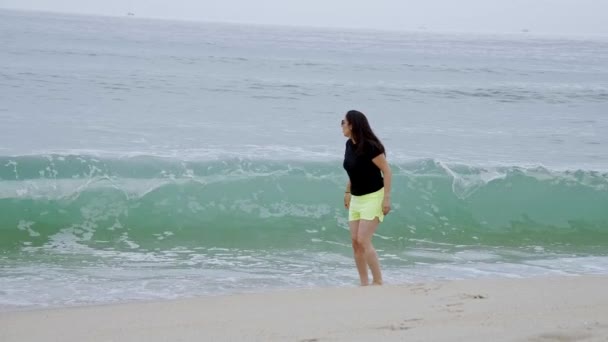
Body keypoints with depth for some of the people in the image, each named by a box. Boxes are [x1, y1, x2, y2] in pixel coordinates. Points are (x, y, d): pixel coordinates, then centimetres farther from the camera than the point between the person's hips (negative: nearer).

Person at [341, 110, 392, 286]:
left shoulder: (370, 146, -19)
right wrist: (347, 192, 18)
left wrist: (387, 198, -20)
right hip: (356, 198, 8)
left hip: (373, 198, -8)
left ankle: (378, 282, -5)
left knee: (363, 240, -14)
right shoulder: (350, 145, 4)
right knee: (355, 242, 3)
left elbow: (387, 171, -17)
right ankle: (364, 283, 9)